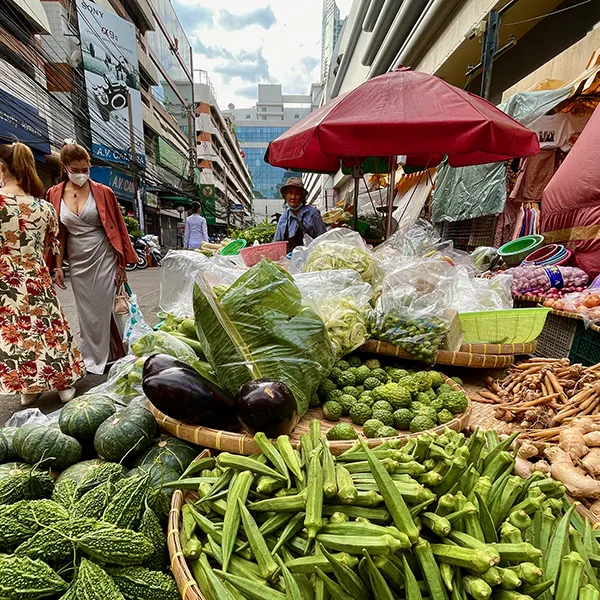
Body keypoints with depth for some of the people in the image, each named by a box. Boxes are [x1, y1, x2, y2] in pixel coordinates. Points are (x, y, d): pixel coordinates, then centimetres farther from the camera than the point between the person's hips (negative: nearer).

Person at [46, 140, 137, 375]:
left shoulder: (103, 192, -3)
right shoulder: (55, 194, 4)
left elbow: (117, 229, -2)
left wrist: (121, 264, -4)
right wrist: (58, 266, 4)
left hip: (103, 259, -3)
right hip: (77, 261, 3)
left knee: (104, 309, 2)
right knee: (86, 312, 12)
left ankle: (113, 356, 16)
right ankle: (92, 358, 26)